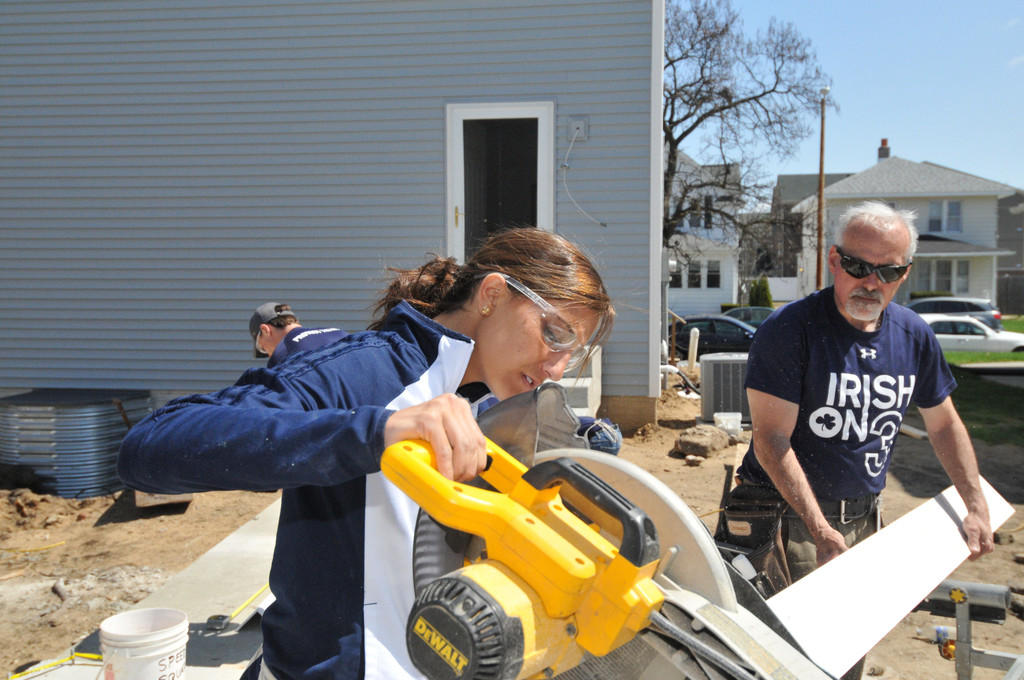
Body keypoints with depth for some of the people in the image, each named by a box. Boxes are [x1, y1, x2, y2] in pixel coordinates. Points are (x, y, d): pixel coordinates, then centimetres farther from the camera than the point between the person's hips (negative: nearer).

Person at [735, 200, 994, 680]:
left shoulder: (915, 336, 2)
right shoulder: (789, 330, -18)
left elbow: (943, 424, 17)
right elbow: (771, 441, -20)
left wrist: (976, 505, 12)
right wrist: (819, 528, -24)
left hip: (864, 519, 6)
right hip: (790, 518, -6)